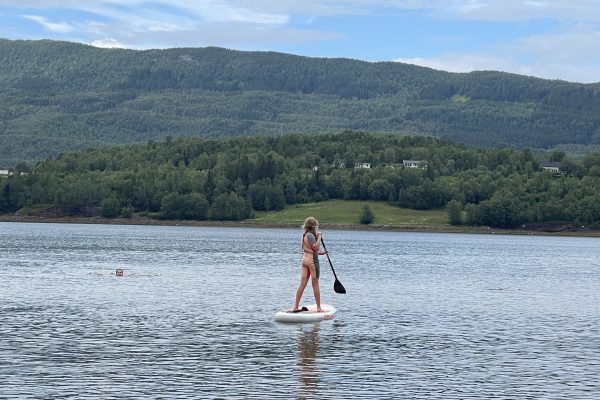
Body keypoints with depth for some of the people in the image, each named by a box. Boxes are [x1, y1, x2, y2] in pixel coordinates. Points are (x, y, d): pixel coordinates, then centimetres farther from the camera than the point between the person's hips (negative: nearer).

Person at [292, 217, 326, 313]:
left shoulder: (304, 235, 16)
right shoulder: (310, 235, -12)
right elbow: (315, 247, -23)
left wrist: (320, 253, 17)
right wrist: (319, 237, -11)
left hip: (304, 259, 8)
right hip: (312, 260, -8)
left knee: (302, 284, 4)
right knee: (315, 284, -1)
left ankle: (295, 306, 0)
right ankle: (318, 308, 4)